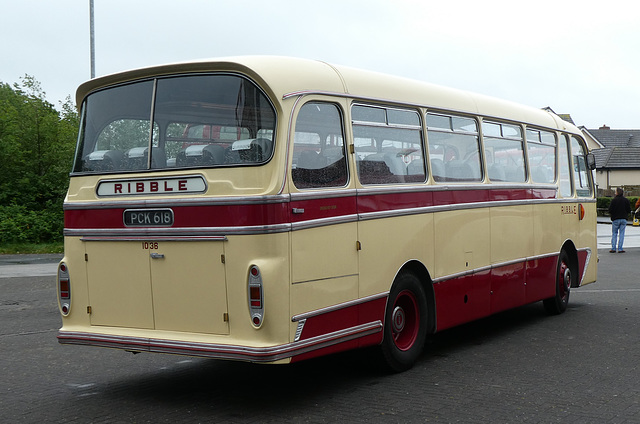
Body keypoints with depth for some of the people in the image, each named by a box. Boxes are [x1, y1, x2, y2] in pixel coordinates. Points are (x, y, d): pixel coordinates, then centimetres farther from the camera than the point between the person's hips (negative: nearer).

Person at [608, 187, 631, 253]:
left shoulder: (614, 200, -8)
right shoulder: (626, 200, 1)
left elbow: (610, 210, -8)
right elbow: (629, 210, 5)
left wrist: (611, 215, 10)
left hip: (615, 219, -2)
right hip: (623, 219, 2)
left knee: (614, 233, 6)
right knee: (621, 234, 5)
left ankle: (613, 248, 1)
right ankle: (620, 249, 2)